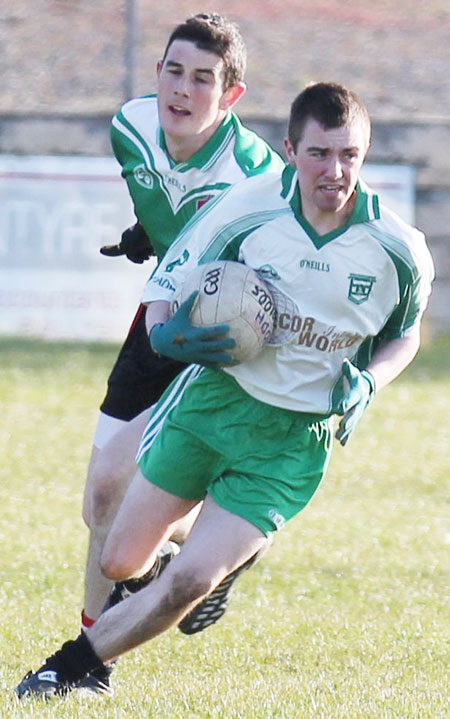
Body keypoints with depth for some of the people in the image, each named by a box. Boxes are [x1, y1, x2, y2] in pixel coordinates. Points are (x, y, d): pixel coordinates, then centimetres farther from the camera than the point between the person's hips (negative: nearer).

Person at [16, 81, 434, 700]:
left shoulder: (399, 249, -12)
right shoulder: (246, 207, -15)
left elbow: (405, 333, 9)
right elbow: (168, 278, -1)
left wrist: (366, 382, -11)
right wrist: (164, 333, -23)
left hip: (294, 440, -1)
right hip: (211, 399, 1)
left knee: (188, 584, -13)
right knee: (120, 564, 6)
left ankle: (69, 668, 9)